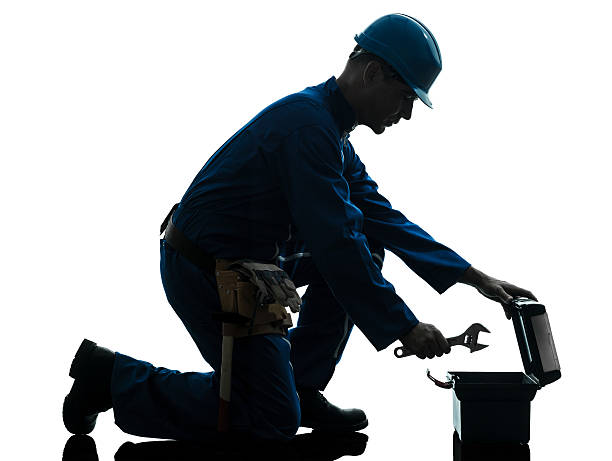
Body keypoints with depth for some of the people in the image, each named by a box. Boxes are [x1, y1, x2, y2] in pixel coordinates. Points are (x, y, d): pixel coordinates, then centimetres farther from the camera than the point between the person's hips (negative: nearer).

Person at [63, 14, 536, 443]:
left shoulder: (333, 132, 11)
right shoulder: (307, 123, -22)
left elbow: (385, 219, 15)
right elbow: (335, 244, -26)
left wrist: (474, 276, 10)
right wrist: (404, 328, -21)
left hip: (248, 258, 10)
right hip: (205, 277, -10)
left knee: (367, 244, 11)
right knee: (273, 421, -5)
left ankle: (302, 388, 13)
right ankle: (111, 377, 0)